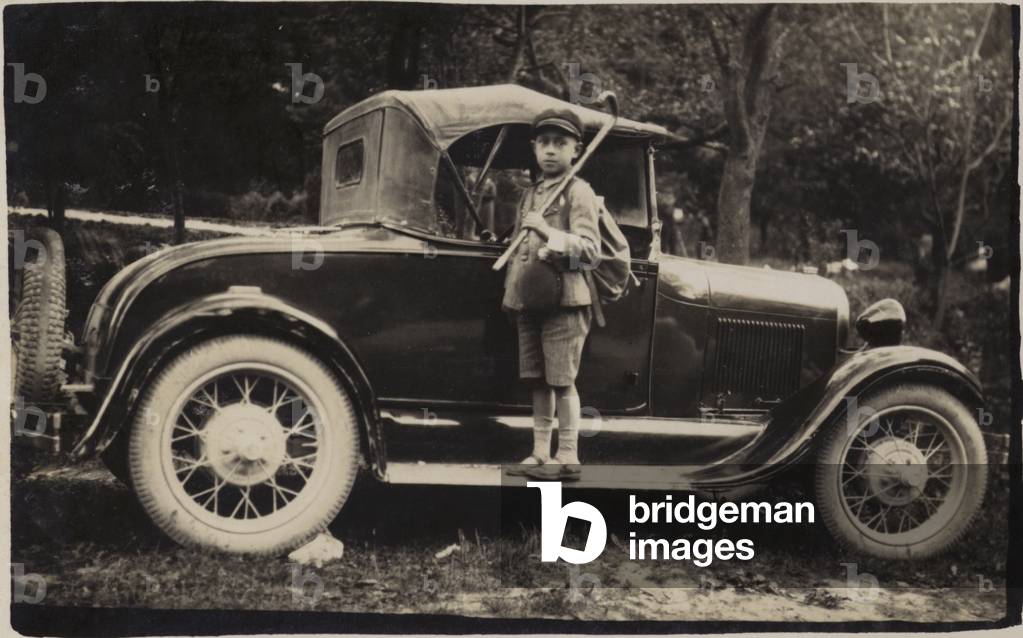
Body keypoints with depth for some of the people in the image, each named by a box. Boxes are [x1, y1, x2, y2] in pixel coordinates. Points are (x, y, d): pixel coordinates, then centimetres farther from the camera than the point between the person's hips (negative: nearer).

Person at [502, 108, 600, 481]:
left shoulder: (578, 192, -4)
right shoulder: (529, 194, 19)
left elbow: (589, 248, -15)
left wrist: (548, 232, -26)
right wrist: (511, 290, 18)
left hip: (563, 299, -7)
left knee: (562, 380, -4)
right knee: (537, 380, 10)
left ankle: (567, 458, 2)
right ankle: (540, 455, 17)